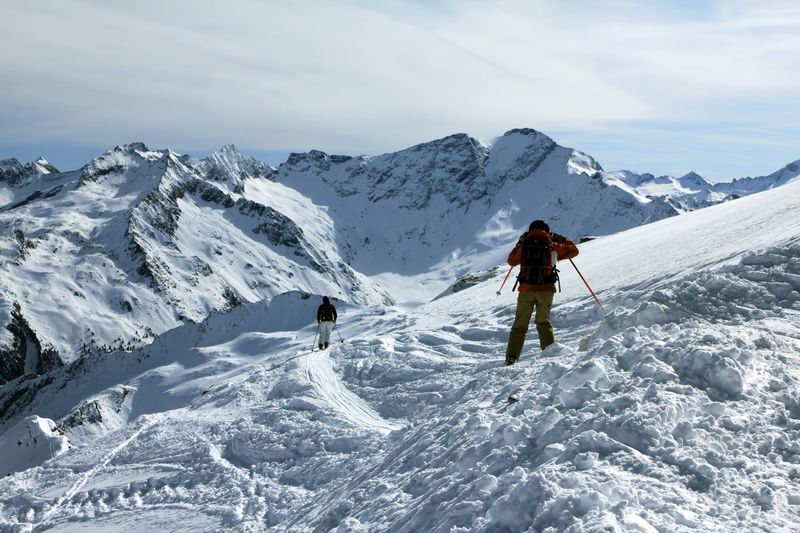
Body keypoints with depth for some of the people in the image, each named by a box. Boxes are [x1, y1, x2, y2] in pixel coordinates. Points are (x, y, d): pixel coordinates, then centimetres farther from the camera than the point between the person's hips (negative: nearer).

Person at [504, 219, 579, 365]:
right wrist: (562, 241, 31)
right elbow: (573, 250, 17)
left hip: (526, 289, 0)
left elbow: (511, 260, 24)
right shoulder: (551, 245, 7)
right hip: (546, 289, 0)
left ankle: (511, 357, -3)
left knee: (520, 325, 7)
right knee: (543, 322, 17)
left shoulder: (524, 244, 9)